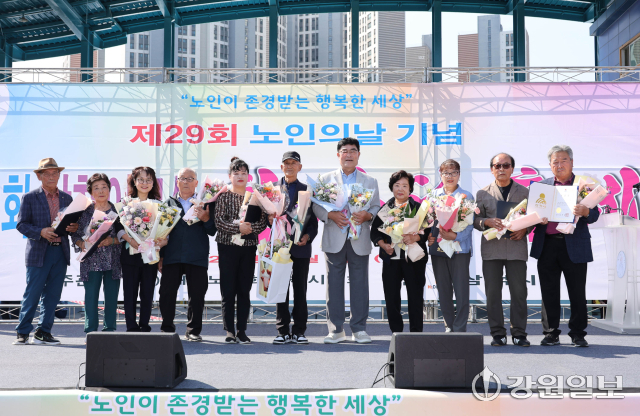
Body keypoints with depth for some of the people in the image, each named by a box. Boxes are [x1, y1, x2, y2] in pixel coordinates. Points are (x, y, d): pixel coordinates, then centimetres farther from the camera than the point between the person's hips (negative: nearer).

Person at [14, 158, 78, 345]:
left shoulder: (67, 198, 13)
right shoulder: (29, 198, 1)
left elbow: (72, 223, 17)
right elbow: (21, 224, -3)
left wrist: (74, 227, -6)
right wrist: (41, 232, -19)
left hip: (61, 252, 4)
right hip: (38, 253, -4)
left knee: (52, 295, 6)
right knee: (32, 295, -1)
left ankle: (43, 332, 16)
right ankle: (23, 333, 11)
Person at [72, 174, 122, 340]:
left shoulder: (117, 210, 6)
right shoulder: (85, 211, 7)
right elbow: (75, 235, 8)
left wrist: (110, 241, -13)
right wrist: (82, 244, -11)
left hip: (113, 261, 0)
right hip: (91, 262, 0)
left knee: (111, 297, 2)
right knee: (91, 297, -1)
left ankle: (109, 330, 11)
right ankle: (90, 332, 7)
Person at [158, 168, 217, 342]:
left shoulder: (203, 203, 10)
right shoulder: (169, 203, 13)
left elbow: (212, 231, 6)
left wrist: (206, 219, -14)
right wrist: (160, 255, 6)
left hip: (197, 257, -1)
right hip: (172, 256, 1)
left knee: (197, 295, 3)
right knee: (167, 293, 0)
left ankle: (193, 330, 14)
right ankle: (167, 329, 13)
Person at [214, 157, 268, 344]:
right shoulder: (223, 196, 3)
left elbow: (263, 222, 3)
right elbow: (218, 222, -7)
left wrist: (251, 228, -15)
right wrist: (238, 228, -18)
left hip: (249, 247, 2)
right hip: (227, 246, -2)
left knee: (244, 290, 4)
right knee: (228, 290, -2)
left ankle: (242, 331, 11)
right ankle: (229, 331, 5)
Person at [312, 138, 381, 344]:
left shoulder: (370, 182, 14)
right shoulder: (325, 179, 10)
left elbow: (377, 207, 8)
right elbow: (316, 206, 4)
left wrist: (367, 215, -13)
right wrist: (331, 215, -14)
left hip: (359, 240, 1)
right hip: (334, 240, 0)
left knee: (359, 284, 2)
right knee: (334, 284, 2)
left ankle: (359, 329, 10)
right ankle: (336, 330, 9)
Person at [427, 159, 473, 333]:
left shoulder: (466, 196, 1)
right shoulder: (433, 195, 12)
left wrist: (455, 236, -21)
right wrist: (428, 236, -6)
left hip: (459, 248, -3)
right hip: (438, 247, 4)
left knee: (461, 290, -5)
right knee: (443, 290, 9)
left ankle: (460, 329, 2)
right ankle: (449, 326, 19)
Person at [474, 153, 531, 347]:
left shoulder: (524, 192, 11)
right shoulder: (483, 193, 11)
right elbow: (475, 219, 9)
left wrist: (524, 230, -6)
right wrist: (487, 222, -11)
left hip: (516, 247, 0)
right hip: (491, 248, 0)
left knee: (519, 291, -1)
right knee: (493, 292, 1)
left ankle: (519, 333, 8)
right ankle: (498, 333, 9)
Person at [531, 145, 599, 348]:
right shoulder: (542, 185, 14)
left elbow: (594, 214, -2)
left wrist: (584, 211, -24)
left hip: (574, 246, -2)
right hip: (547, 245, 2)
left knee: (577, 292, 1)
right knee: (549, 291, 5)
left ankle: (577, 333, 13)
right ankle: (552, 332, 14)